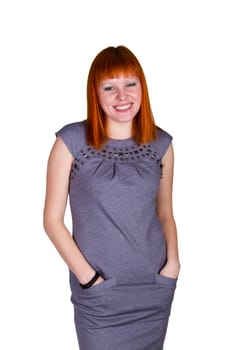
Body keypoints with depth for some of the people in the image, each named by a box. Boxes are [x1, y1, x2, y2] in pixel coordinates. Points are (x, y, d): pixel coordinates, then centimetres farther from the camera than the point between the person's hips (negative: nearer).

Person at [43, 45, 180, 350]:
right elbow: (52, 219, -6)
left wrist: (173, 261, -6)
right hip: (99, 293, -3)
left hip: (155, 289, 3)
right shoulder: (71, 141, -9)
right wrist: (88, 277, -11)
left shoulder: (161, 143, 1)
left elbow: (165, 213, 10)